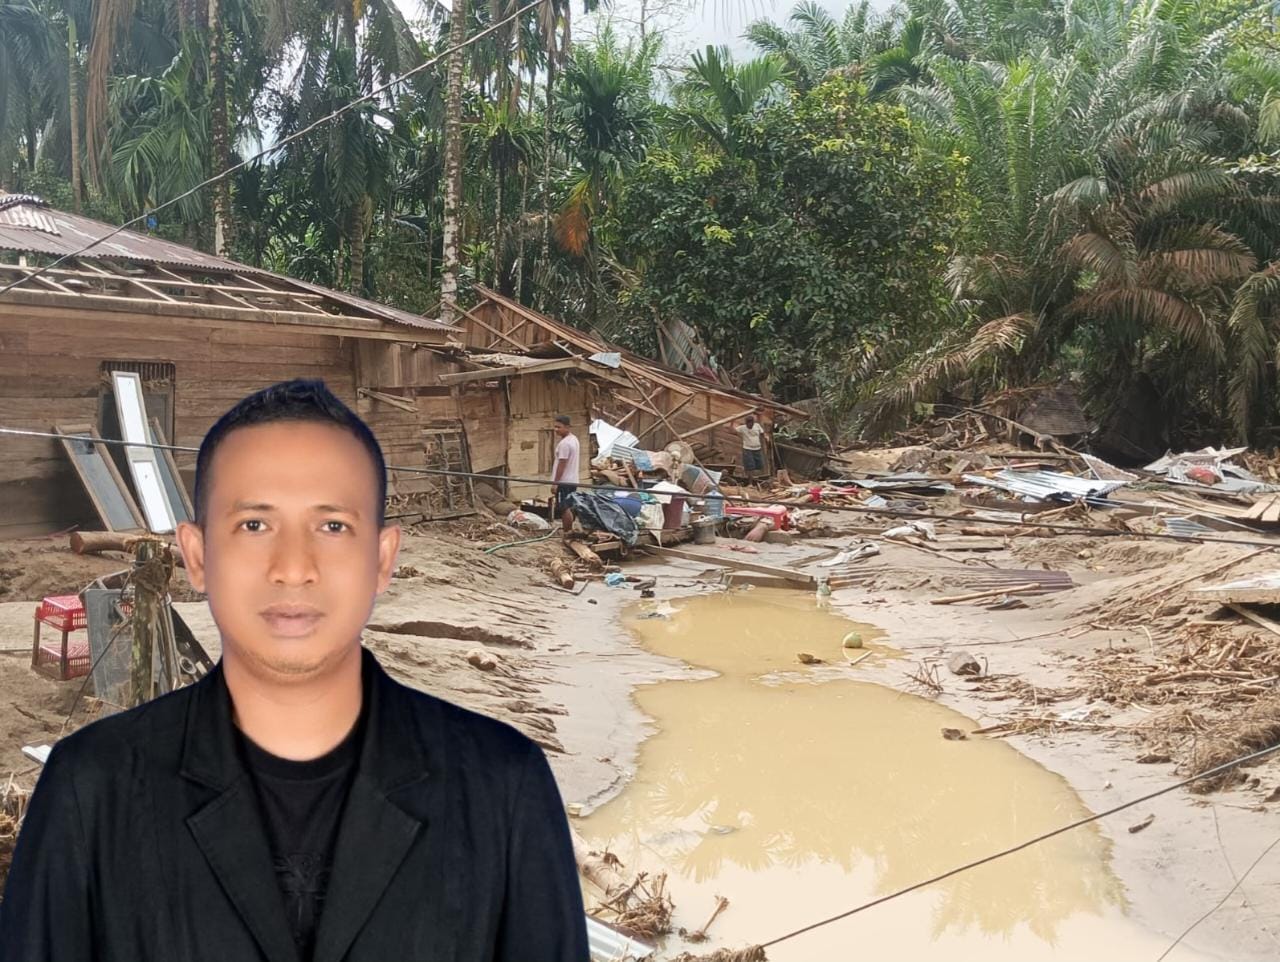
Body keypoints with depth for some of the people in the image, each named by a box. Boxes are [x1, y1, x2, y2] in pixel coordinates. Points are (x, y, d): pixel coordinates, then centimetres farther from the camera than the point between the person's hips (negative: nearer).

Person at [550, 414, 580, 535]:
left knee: (564, 509, -5)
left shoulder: (564, 443, -19)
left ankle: (567, 533, -2)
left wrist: (555, 483, -18)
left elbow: (562, 464, -20)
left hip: (564, 481, -10)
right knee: (568, 508, 14)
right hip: (572, 480, 10)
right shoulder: (574, 439, 11)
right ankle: (569, 531, 19)